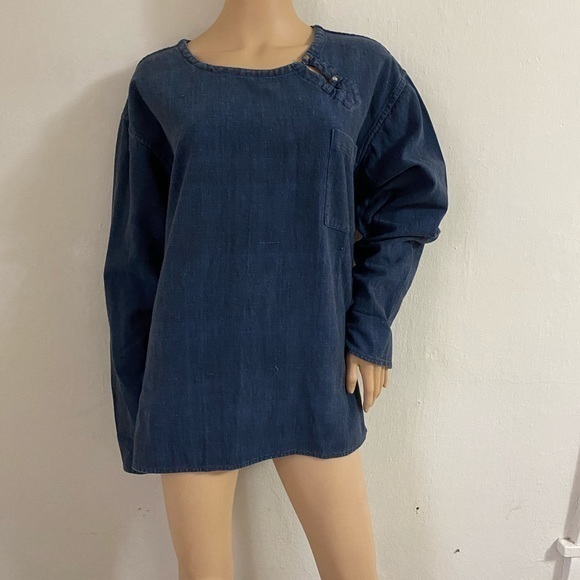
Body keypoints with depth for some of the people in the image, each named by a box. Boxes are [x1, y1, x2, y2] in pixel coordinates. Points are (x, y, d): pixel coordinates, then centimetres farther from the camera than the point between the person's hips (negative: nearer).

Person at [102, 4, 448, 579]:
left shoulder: (363, 66, 5)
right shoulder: (160, 81, 4)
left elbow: (411, 197, 7)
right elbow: (136, 255, 5)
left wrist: (369, 328, -3)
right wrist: (138, 394, 6)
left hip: (312, 363, 1)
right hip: (195, 368, 0)